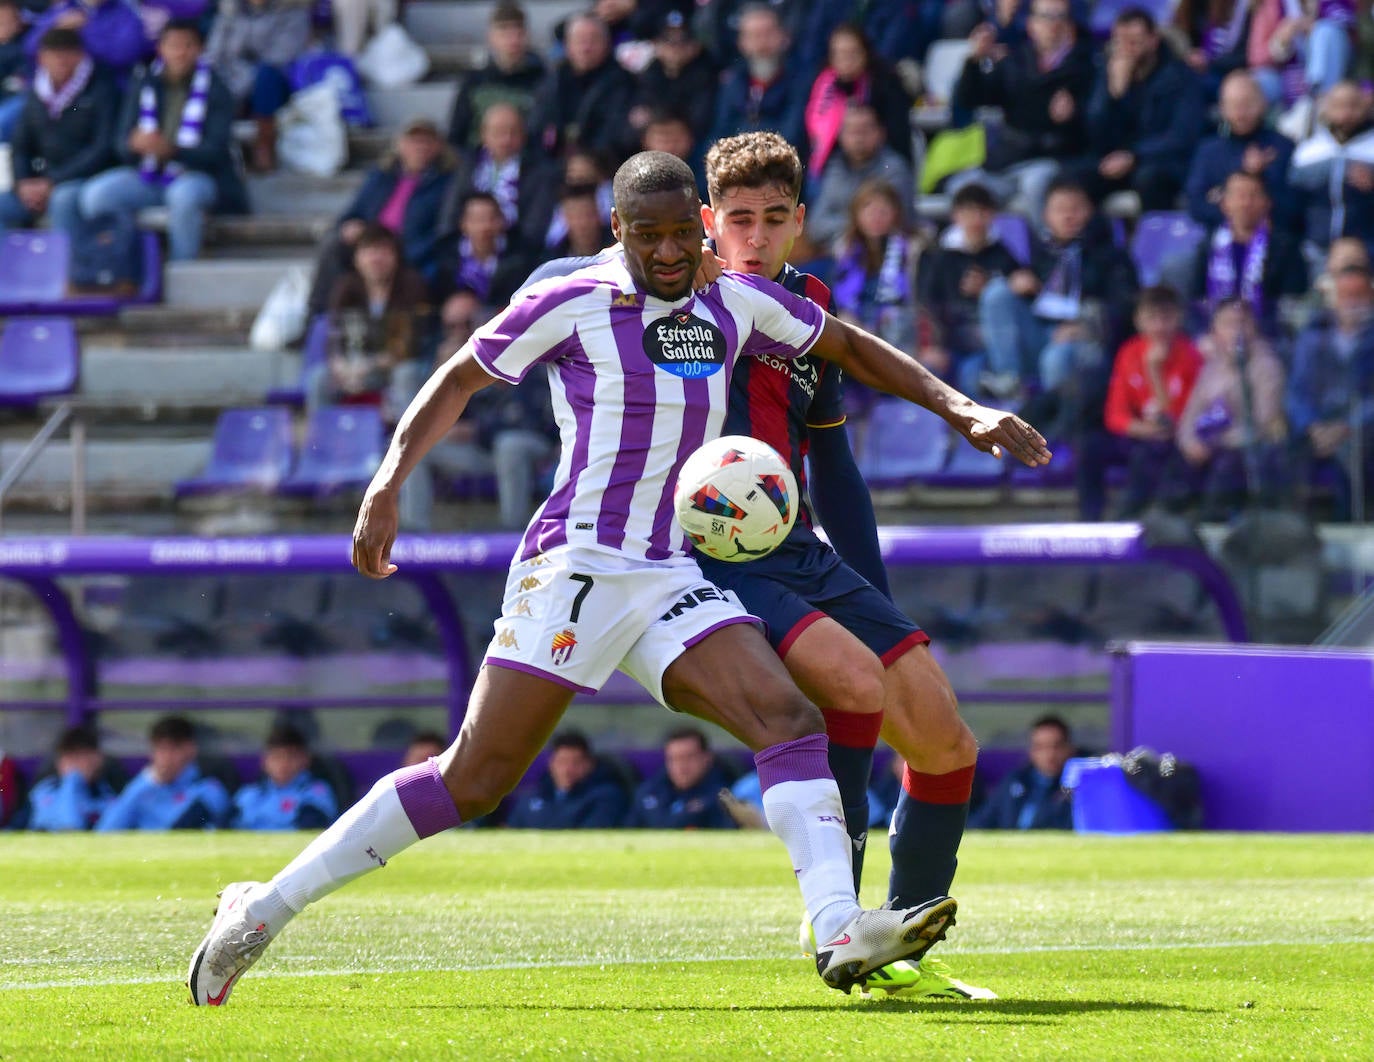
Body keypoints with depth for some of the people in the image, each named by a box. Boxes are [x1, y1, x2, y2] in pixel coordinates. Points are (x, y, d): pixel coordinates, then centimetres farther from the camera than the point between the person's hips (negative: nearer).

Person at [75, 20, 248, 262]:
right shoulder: (144, 85, 6)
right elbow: (123, 144, 3)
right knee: (95, 195, -21)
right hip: (148, 176, 4)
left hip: (197, 176, -4)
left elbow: (216, 151, -13)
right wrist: (135, 144, -25)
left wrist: (171, 150, -33)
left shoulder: (214, 90, -5)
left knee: (184, 195, -39)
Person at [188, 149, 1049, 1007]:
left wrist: (959, 408, 15)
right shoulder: (573, 306, -5)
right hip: (574, 569, -5)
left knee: (790, 719, -17)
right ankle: (264, 910, -1)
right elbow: (460, 380, 3)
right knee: (470, 783, -9)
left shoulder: (734, 306, 10)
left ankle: (842, 934, -29)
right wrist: (387, 485, -8)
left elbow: (851, 348, 23)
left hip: (672, 581, 6)